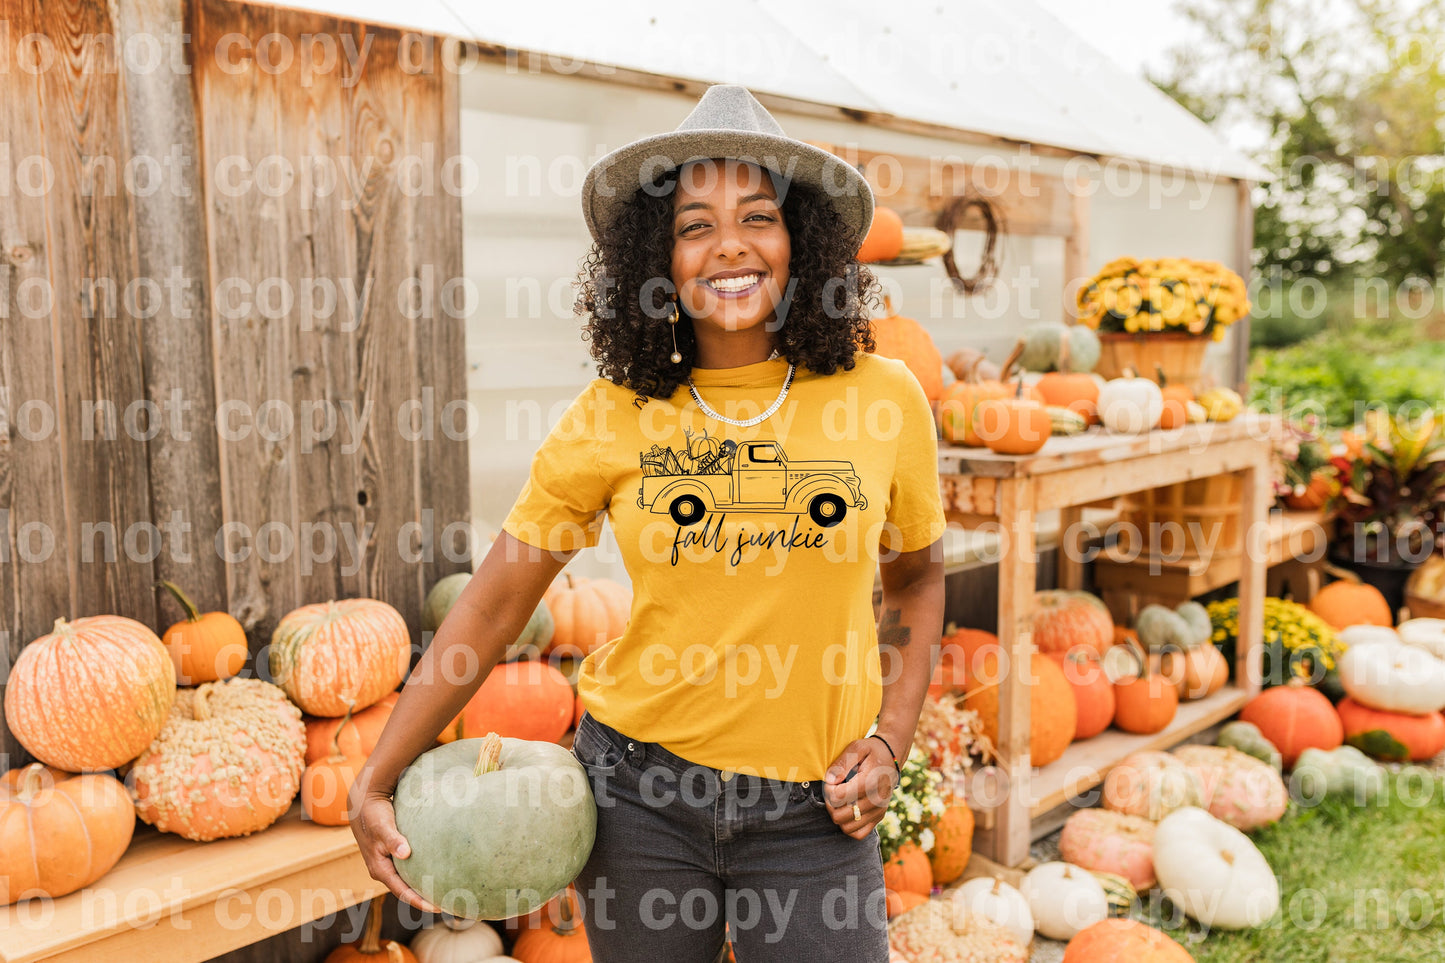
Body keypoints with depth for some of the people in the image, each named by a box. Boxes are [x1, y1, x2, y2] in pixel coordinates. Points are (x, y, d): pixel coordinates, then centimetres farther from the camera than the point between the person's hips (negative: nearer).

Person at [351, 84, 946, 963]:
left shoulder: (883, 398, -5)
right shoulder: (616, 417, -6)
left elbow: (917, 574, 10)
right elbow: (495, 602, -1)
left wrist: (890, 740, -1)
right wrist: (375, 783, -1)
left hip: (814, 812, 0)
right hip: (640, 790, 1)